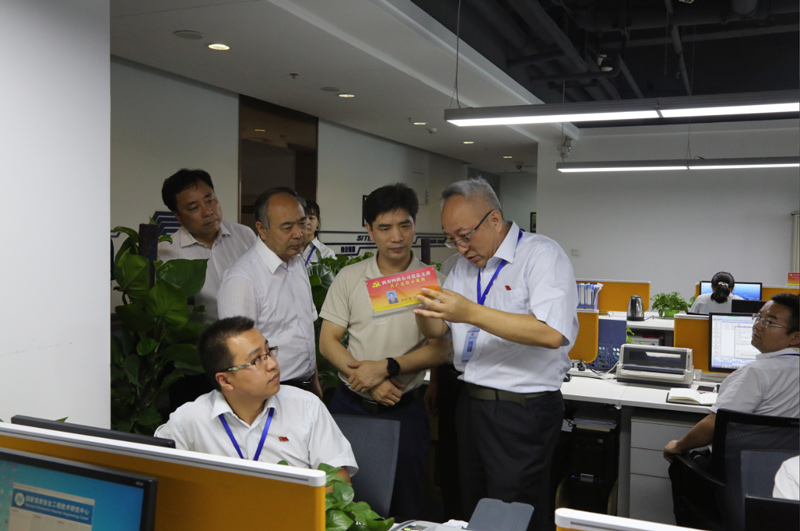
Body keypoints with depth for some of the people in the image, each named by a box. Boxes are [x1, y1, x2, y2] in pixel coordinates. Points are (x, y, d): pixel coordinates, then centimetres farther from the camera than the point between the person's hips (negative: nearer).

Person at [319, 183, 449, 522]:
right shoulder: (349, 278, 2)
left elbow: (439, 350, -8)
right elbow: (327, 341, 0)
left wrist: (386, 367, -19)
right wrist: (366, 378, -13)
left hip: (404, 408, -2)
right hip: (349, 404, 2)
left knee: (404, 507, 10)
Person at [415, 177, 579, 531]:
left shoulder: (542, 255, -12)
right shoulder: (464, 264, 11)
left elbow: (552, 333, -27)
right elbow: (436, 330, 12)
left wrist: (471, 312, -32)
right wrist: (424, 304, -11)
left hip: (522, 412, -7)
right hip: (471, 405, 7)